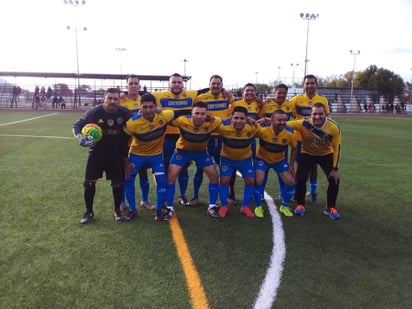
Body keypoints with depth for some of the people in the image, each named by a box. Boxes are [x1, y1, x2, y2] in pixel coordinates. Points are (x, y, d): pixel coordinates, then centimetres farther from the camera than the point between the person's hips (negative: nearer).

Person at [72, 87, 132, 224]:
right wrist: (80, 137, -26)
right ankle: (89, 211, 21)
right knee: (89, 182, 1)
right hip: (97, 153, -1)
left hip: (116, 154, 1)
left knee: (118, 183, 6)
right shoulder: (94, 112, -17)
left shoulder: (125, 113, -12)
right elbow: (77, 124, -6)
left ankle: (117, 211, 25)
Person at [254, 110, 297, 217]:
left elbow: (294, 148, -4)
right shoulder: (263, 130, -31)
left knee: (290, 182, -5)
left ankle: (284, 206, 20)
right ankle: (258, 207, 4)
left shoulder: (289, 134, -22)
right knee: (259, 181, -20)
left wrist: (291, 165, -3)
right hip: (262, 158, -3)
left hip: (280, 160, 3)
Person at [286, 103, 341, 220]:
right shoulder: (304, 124, -29)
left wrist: (335, 168, -14)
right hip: (308, 154, -1)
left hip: (326, 154, 1)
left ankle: (330, 208, 12)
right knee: (301, 178, -14)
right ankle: (300, 205, 9)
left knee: (334, 179, -9)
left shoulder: (334, 127, -25)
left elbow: (336, 148, -14)